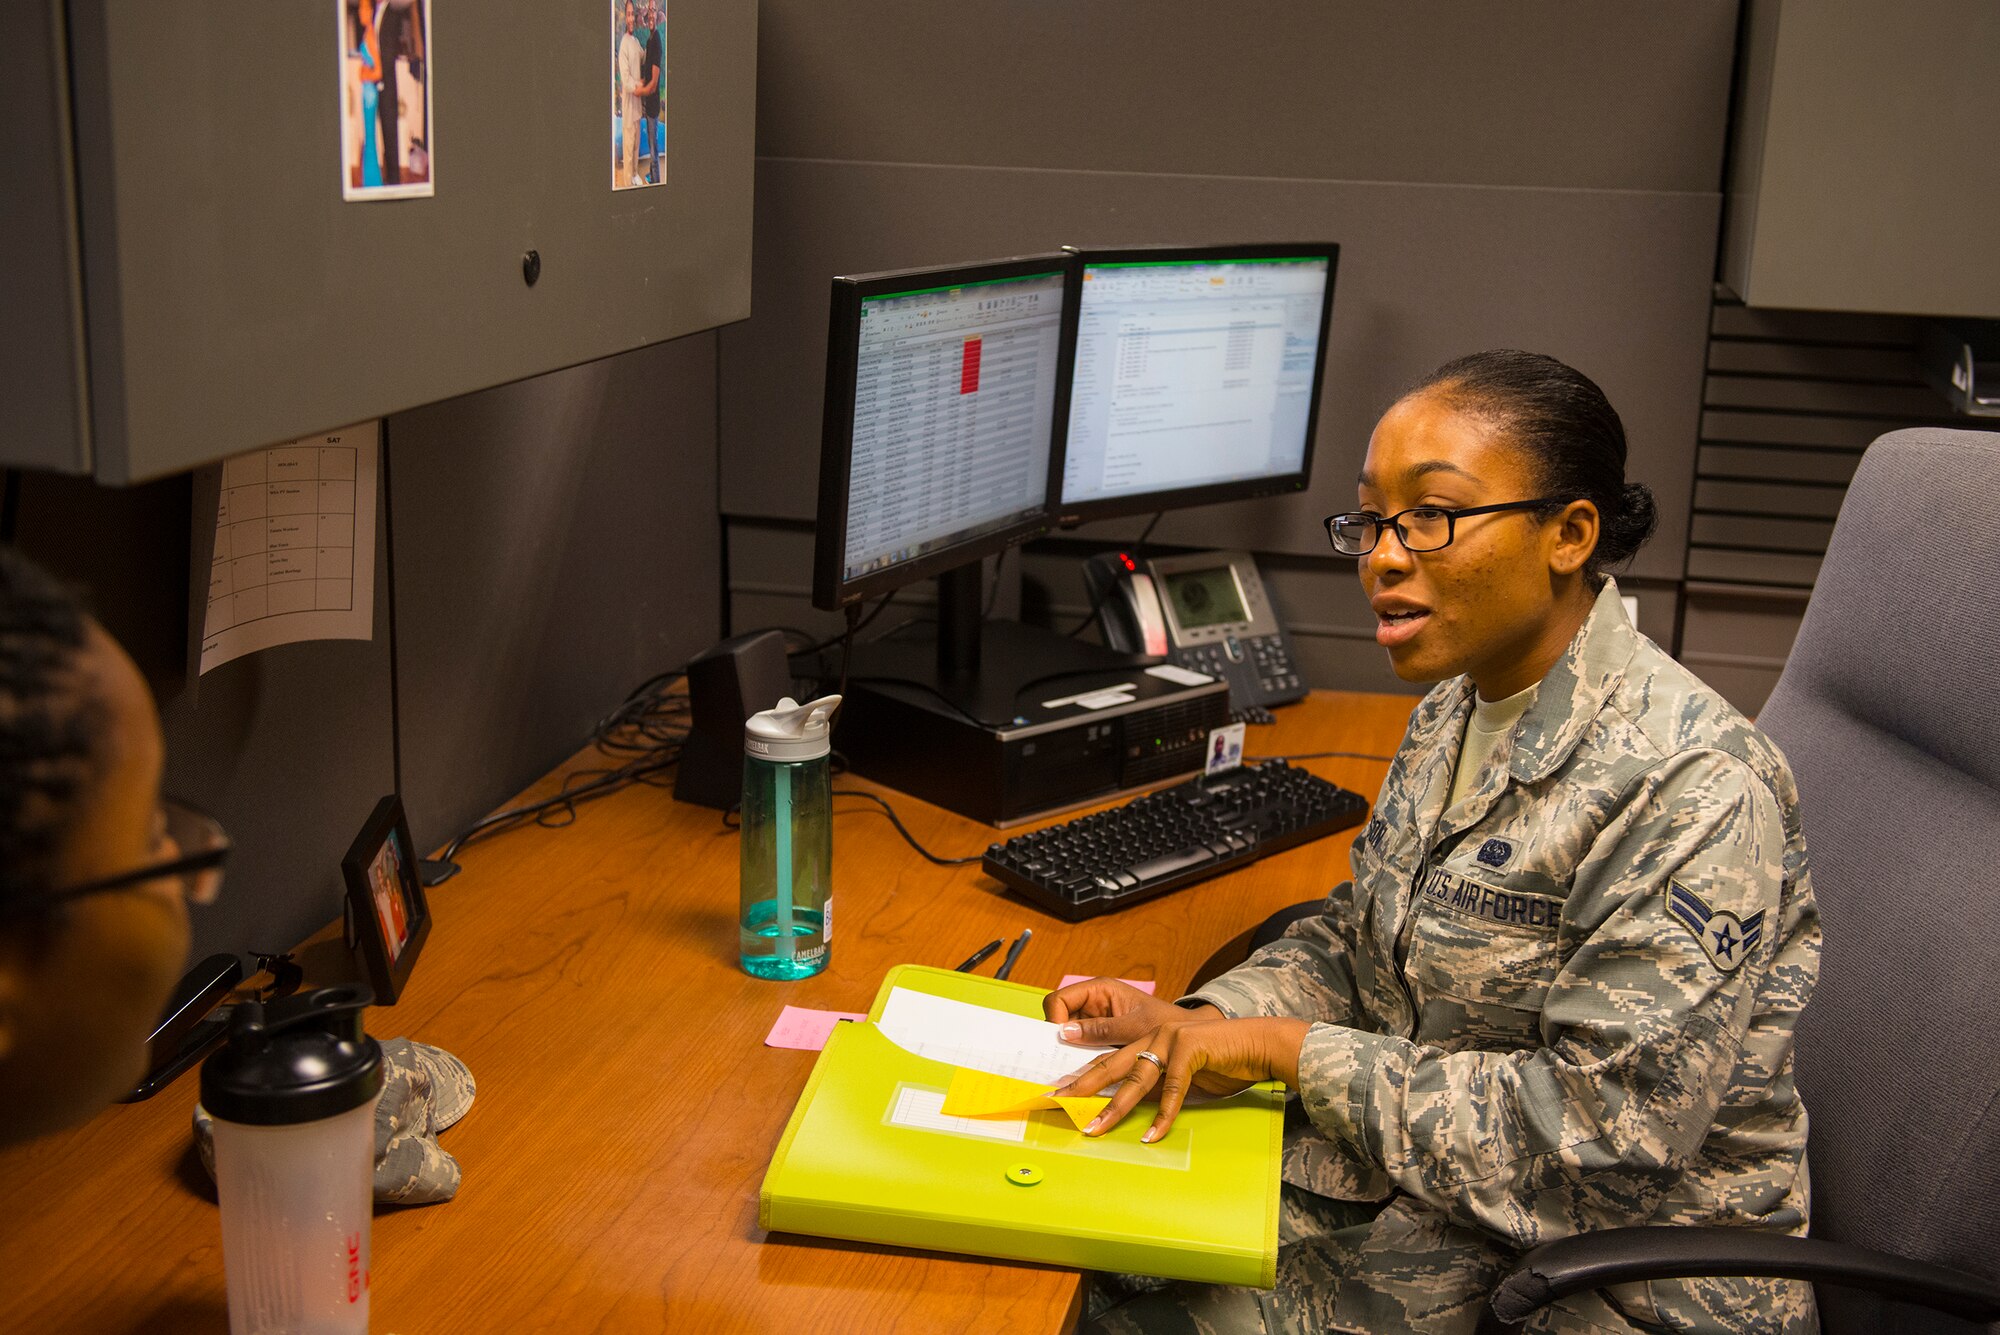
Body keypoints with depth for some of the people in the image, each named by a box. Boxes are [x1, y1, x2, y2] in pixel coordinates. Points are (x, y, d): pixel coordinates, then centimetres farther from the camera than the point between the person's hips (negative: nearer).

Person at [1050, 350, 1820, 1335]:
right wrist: (1189, 1022, -8)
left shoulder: (1687, 791, -25)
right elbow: (1354, 939, 12)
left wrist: (1288, 1050, -21)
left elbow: (1601, 1136, -26)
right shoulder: (1457, 709, 3)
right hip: (1420, 1172, 7)